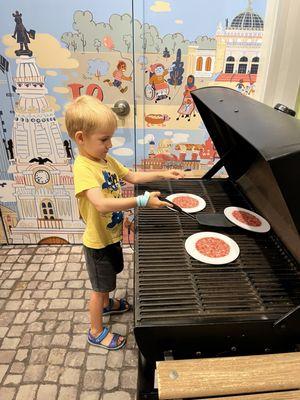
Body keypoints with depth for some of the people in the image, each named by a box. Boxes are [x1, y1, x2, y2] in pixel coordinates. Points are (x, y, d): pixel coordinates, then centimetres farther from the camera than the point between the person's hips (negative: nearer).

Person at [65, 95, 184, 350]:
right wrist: (142, 201, -46)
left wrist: (162, 174, 0)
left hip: (112, 236, 8)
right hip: (98, 242, -8)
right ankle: (96, 332, 35)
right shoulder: (83, 167, -29)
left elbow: (132, 176, 10)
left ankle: (106, 304, 57)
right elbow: (101, 204, -43)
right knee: (100, 287, 12)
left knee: (108, 278, 30)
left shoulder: (106, 159, -1)